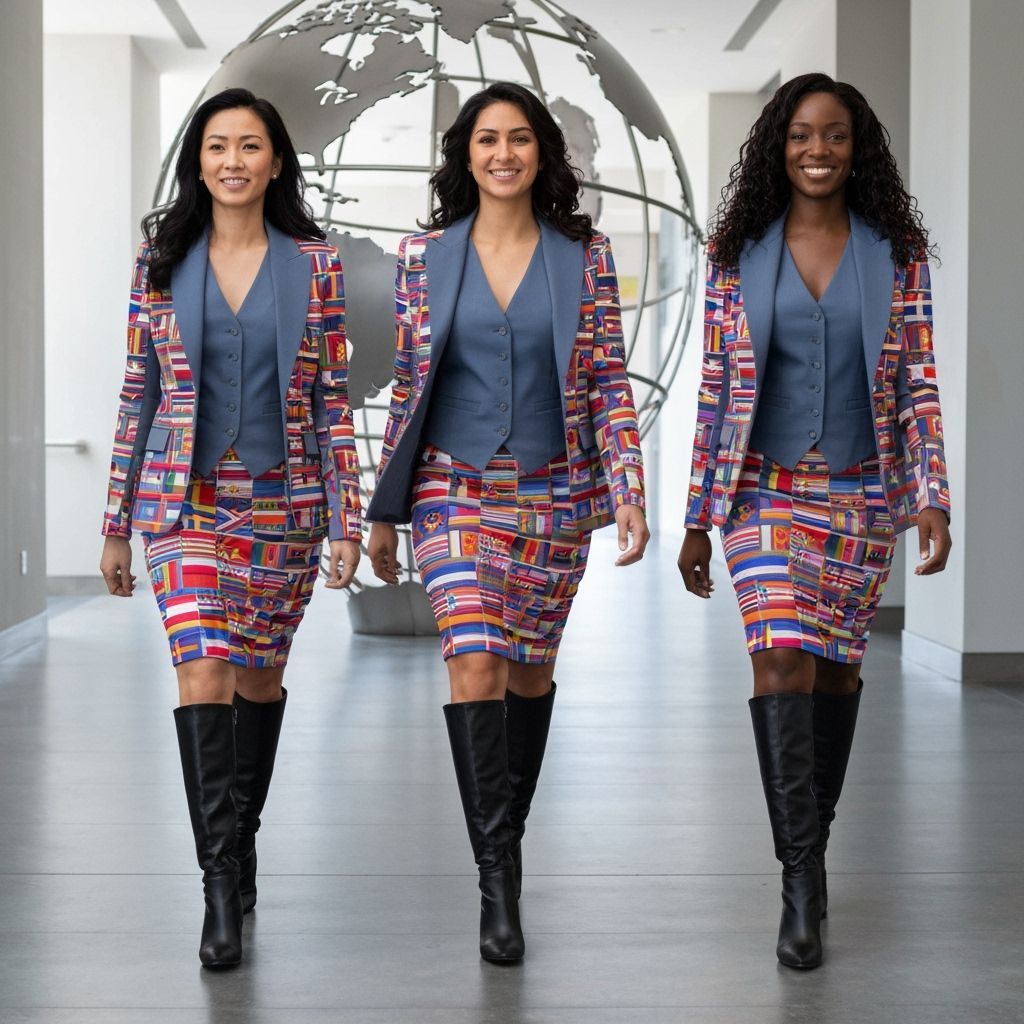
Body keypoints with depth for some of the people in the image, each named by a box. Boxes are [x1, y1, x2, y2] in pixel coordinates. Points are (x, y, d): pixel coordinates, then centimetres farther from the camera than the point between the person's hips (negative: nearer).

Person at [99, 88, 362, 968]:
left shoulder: (314, 266, 2)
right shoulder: (162, 262, 4)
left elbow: (332, 400, 2)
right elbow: (138, 394, 6)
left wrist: (348, 520, -3)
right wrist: (117, 522, 6)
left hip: (284, 498, 1)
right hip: (186, 496, 0)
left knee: (260, 673, 11)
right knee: (204, 669, -14)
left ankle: (241, 841, 32)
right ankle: (222, 885, -8)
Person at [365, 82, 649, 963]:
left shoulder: (585, 257, 1)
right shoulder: (426, 255, 2)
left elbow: (611, 384, 1)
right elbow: (407, 386, 6)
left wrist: (630, 495, -8)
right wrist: (384, 512, 6)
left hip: (554, 493, 1)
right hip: (455, 489, -1)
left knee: (530, 668, 10)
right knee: (474, 660, -15)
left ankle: (506, 842, 30)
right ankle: (498, 881, -10)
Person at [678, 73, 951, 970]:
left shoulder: (896, 254, 3)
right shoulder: (739, 255, 2)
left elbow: (919, 386, 2)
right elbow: (715, 391, 3)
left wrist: (932, 498, -9)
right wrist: (697, 519, 3)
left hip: (861, 493, 1)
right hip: (766, 490, -1)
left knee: (836, 667, 8)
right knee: (782, 660, -17)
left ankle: (811, 851, 26)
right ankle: (802, 879, -10)